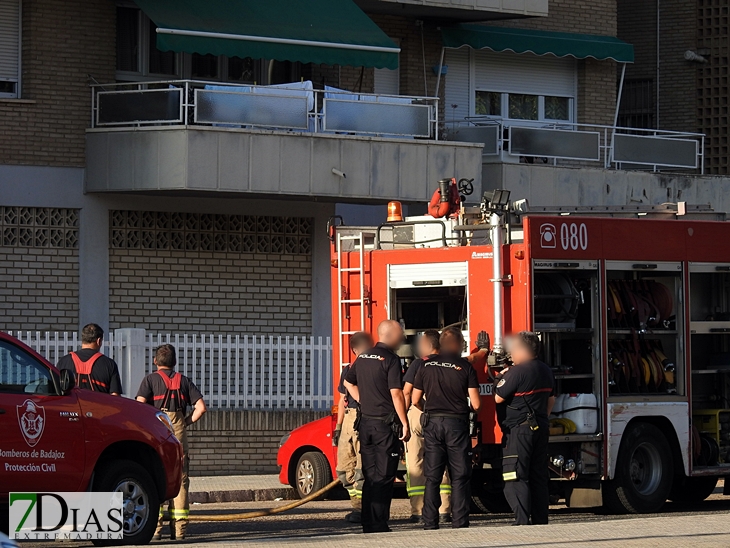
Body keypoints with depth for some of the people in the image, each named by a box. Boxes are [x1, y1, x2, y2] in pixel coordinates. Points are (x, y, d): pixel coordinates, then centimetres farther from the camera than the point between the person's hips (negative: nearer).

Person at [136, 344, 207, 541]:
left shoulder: (150, 379, 4)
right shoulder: (183, 380, 13)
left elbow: (140, 405, -11)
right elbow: (201, 407, 4)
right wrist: (186, 422, 12)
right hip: (178, 431, 2)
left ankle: (154, 527, -6)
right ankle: (179, 528, 2)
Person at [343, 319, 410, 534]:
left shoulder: (363, 358, 11)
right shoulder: (390, 359, -13)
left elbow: (348, 382, 26)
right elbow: (396, 394, -17)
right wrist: (405, 423, -13)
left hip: (366, 422, 7)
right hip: (386, 424, -7)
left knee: (370, 476, 12)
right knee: (384, 476, -4)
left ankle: (368, 524, 12)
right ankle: (379, 524, -7)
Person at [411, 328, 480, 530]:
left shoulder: (427, 366, 5)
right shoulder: (465, 367, -3)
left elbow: (416, 400, 10)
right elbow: (475, 404, -5)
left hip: (432, 423, 3)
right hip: (457, 423, -2)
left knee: (432, 476, 6)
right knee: (460, 477, 2)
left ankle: (430, 523, 3)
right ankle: (459, 522, -2)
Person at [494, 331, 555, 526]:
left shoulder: (516, 372, -15)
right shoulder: (546, 371, 13)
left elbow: (498, 398, -13)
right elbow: (551, 399, 22)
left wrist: (500, 379, 3)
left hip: (519, 430, -9)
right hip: (541, 429, 9)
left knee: (515, 477, -8)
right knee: (539, 476, 11)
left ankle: (522, 521, -16)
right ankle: (541, 519, 12)